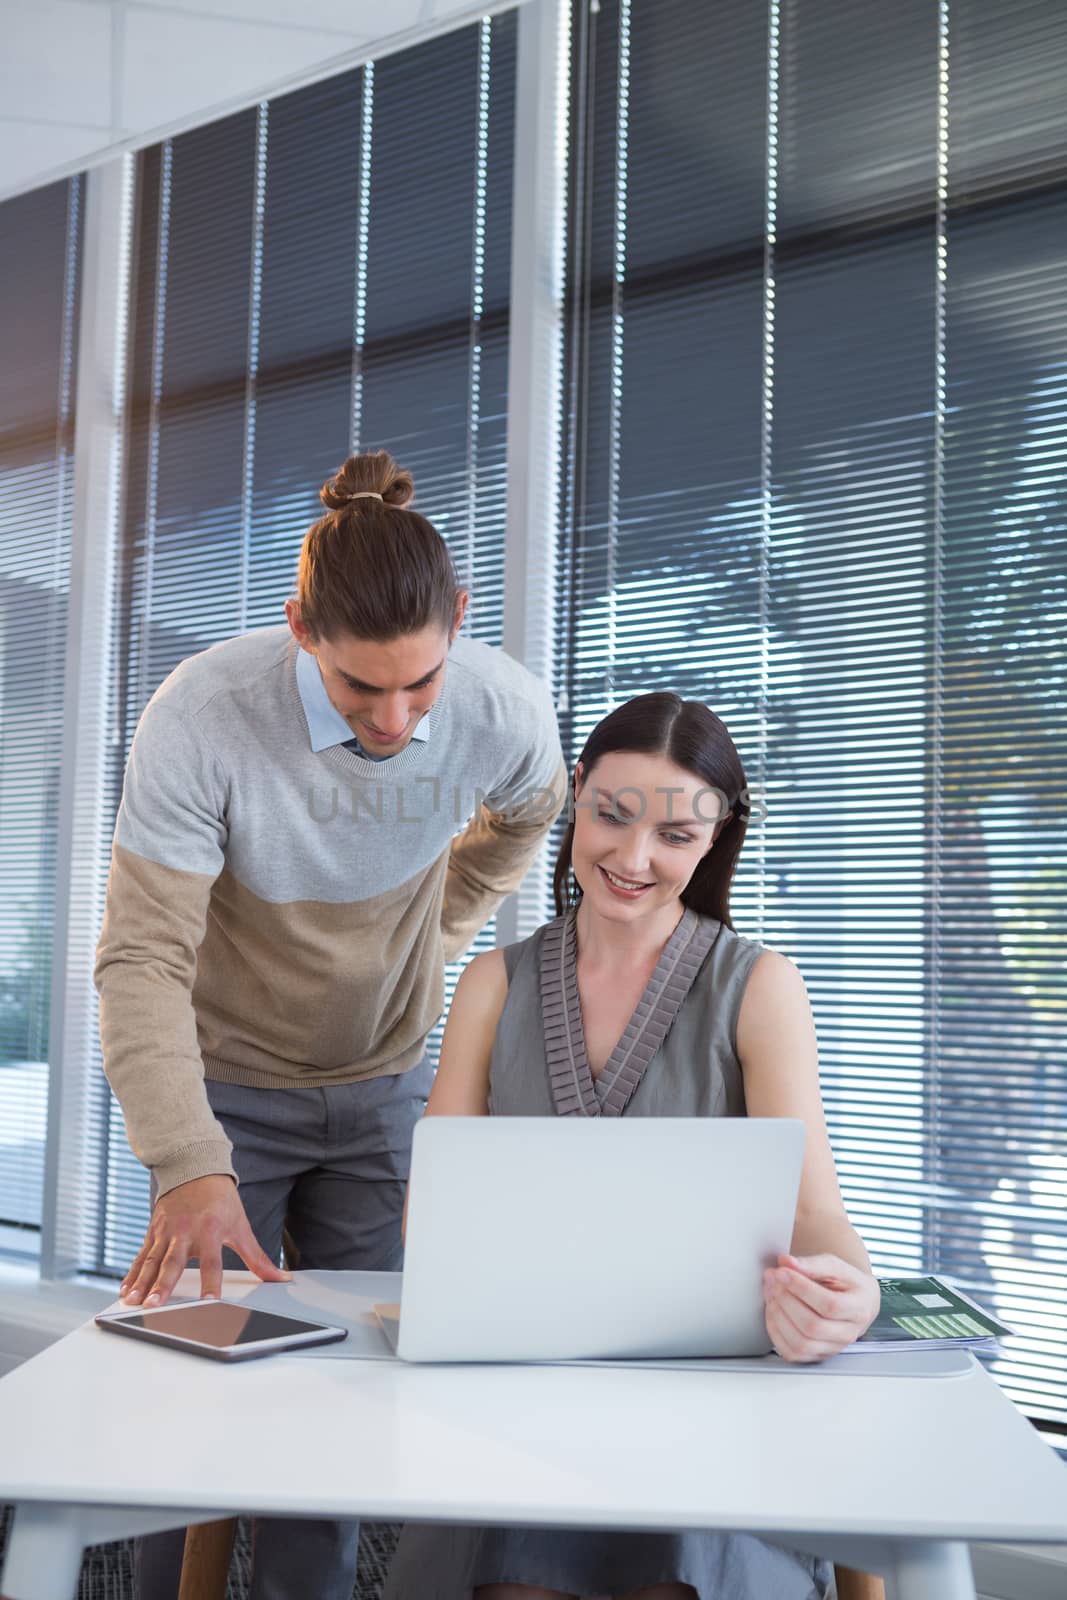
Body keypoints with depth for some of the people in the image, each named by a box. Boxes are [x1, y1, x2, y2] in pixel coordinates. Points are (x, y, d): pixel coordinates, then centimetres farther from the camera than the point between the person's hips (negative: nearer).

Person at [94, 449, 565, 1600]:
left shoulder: (506, 712, -19)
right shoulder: (198, 718, -28)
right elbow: (143, 960, -27)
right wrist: (190, 1168, -37)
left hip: (384, 1085, 3)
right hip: (230, 1085, -2)